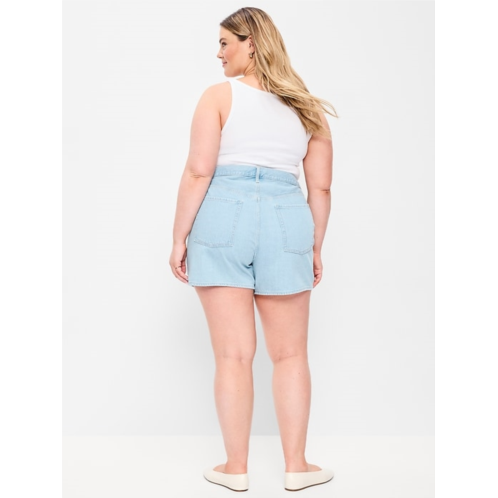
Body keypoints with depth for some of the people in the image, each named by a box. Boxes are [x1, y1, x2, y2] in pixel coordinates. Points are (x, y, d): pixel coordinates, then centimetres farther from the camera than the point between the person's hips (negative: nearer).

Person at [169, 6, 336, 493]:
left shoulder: (219, 95, 1)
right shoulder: (308, 109, 14)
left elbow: (198, 172, -8)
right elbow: (321, 187, 11)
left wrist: (179, 237, -2)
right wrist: (315, 247, 19)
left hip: (222, 216, -2)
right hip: (287, 221, 3)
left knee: (233, 354, 4)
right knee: (290, 354, 13)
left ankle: (236, 467, 15)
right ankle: (296, 466, 20)